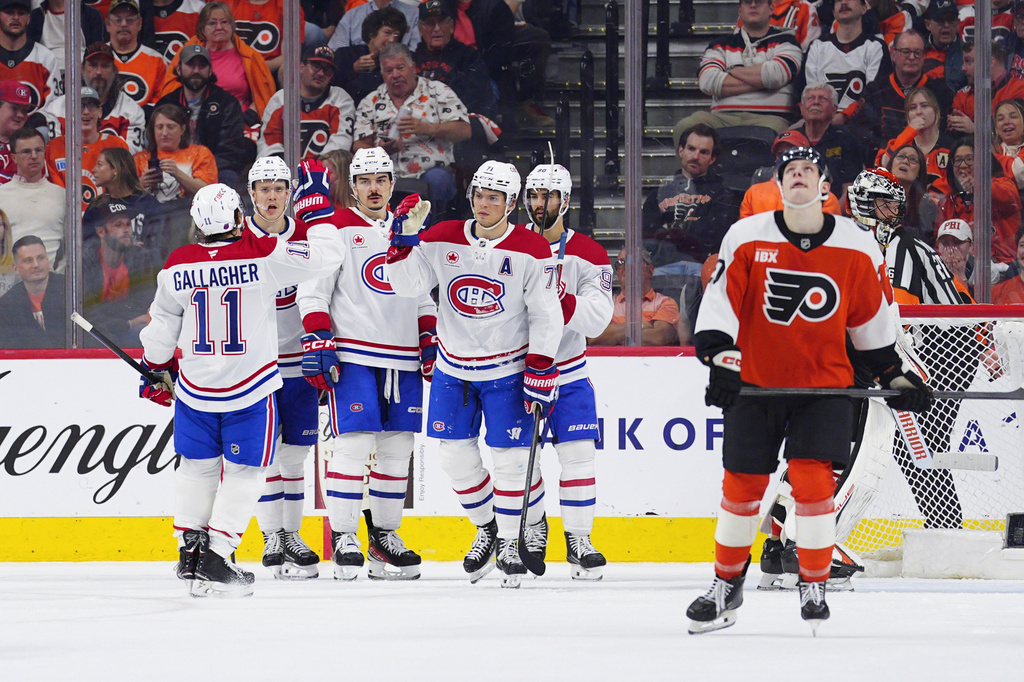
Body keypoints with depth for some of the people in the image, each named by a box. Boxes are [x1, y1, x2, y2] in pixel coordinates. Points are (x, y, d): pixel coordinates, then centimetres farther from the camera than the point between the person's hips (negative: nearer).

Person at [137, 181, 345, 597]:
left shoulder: (178, 266, -4)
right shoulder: (263, 256, -15)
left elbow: (161, 326, 9)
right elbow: (327, 254, -11)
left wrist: (157, 370, 26)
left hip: (194, 388, 3)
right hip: (250, 388, -3)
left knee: (197, 467, 18)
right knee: (243, 472, 6)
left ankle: (190, 550, 18)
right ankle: (214, 559, 0)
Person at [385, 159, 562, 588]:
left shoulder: (531, 251, -11)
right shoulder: (443, 239, -3)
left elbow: (546, 316, -9)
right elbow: (407, 285, -5)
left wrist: (540, 375, -13)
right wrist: (405, 243, -21)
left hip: (507, 370, -3)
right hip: (454, 368, 3)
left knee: (511, 458, -4)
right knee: (455, 455, 6)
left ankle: (510, 539, 14)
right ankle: (487, 529, 28)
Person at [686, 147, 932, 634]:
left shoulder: (857, 248, -2)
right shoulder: (746, 238, -6)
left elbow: (871, 318, 10)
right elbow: (720, 301, -7)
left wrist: (894, 374, 12)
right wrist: (719, 357, -20)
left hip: (824, 387, 0)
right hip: (755, 383, 0)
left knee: (813, 480, -13)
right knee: (742, 485, 3)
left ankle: (814, 586, 3)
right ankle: (727, 585, 21)